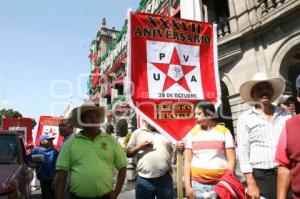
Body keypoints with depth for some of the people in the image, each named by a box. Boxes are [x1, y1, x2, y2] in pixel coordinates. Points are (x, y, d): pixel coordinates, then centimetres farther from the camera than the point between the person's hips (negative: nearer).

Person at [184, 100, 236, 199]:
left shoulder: (224, 131, 1)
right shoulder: (193, 133, 4)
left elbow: (231, 160, 0)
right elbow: (187, 161, 4)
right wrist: (188, 185, -1)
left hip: (221, 184, -1)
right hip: (197, 184, 1)